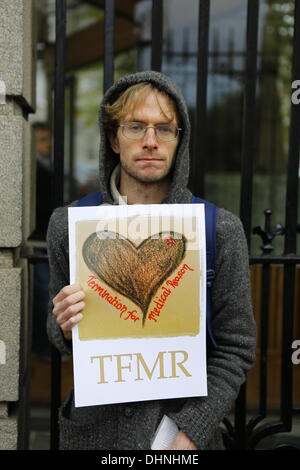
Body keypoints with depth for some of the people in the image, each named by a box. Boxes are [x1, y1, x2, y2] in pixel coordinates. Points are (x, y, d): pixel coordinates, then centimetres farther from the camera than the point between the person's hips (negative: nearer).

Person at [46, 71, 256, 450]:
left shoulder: (222, 230, -10)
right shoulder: (68, 224, -5)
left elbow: (236, 348, -7)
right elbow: (59, 334, 6)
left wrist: (188, 434, -16)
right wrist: (65, 328, -16)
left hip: (187, 426, -1)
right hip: (93, 428, 2)